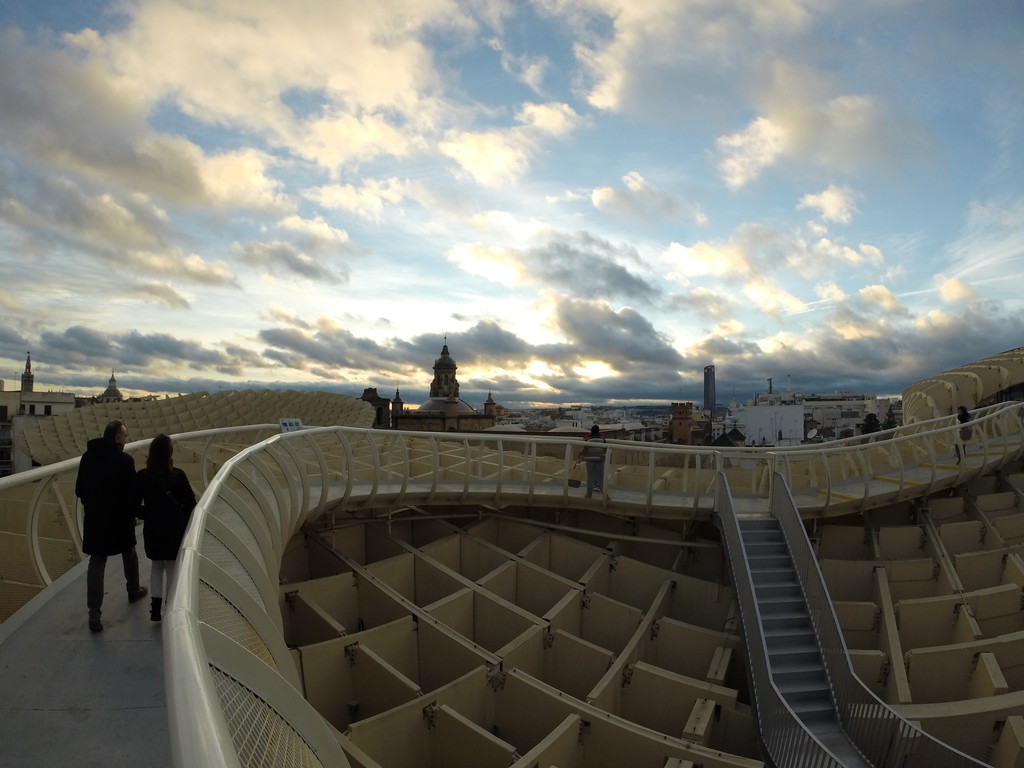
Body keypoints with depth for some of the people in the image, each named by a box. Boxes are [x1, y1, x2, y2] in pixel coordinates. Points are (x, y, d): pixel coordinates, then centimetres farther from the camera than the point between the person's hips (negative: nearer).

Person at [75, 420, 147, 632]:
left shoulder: (87, 457, 2)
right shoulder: (124, 460, -16)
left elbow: (79, 489, 8)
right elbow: (132, 492, -17)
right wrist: (133, 512, -1)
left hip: (95, 518, 4)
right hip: (120, 517, -4)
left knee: (96, 562, 5)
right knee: (129, 554, 21)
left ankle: (94, 612, -2)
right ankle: (134, 590, 39)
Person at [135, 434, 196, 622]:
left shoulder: (142, 476, -8)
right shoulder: (178, 476, -14)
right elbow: (190, 503, -11)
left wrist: (147, 516, 13)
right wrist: (183, 521, 6)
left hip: (152, 529, 2)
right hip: (175, 529, -2)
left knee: (156, 566, 18)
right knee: (172, 568, 10)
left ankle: (156, 608, 18)